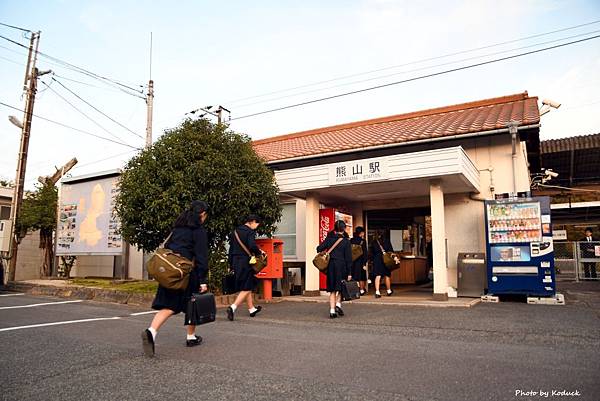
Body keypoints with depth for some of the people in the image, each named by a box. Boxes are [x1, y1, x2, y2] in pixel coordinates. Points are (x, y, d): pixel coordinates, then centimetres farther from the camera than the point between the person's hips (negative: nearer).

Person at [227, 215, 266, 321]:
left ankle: (252, 309, 29)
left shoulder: (235, 231, 13)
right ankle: (233, 307, -14)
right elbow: (252, 246, -27)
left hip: (236, 262, 8)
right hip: (246, 262, -8)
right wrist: (259, 252, -7)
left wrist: (231, 264, 21)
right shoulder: (250, 232, -11)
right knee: (246, 288, 0)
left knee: (246, 287, 19)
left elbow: (231, 248, 16)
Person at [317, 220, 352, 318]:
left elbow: (319, 249, 0)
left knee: (332, 290, 9)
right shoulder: (346, 241, -4)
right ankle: (338, 304, -3)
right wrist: (349, 273, -4)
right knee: (341, 287, 15)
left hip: (331, 266, 3)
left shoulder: (329, 238, 4)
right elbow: (348, 258, -5)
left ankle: (332, 310, 6)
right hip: (341, 266, -3)